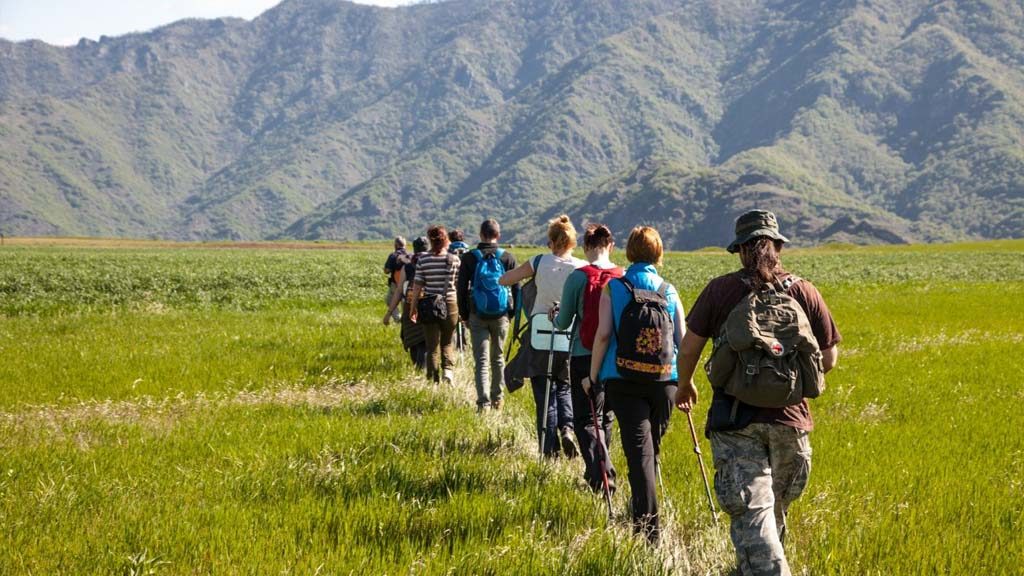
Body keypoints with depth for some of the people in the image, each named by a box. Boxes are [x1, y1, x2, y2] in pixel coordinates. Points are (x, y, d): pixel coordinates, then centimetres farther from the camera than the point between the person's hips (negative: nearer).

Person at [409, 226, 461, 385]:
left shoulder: (423, 259, -5)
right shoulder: (454, 259, -4)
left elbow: (417, 285, -4)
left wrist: (413, 307, 4)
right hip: (450, 304, 0)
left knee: (432, 345, 7)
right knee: (448, 342, 16)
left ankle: (434, 380, 7)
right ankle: (448, 370, -7)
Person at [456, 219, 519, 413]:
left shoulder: (469, 258, -3)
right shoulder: (508, 258, -2)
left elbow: (461, 288, 1)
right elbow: (516, 288, 1)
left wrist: (464, 314, 10)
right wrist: (514, 313, 10)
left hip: (477, 316, -1)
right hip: (501, 316, 1)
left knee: (481, 360, 0)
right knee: (498, 358, 16)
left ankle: (483, 402, -10)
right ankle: (497, 399, 22)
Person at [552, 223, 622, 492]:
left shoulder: (577, 277, -10)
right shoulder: (624, 278, -3)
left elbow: (563, 323, -4)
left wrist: (556, 316, 18)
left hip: (584, 358, -3)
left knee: (586, 420, 2)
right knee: (605, 418, 19)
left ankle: (602, 478, -14)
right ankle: (595, 472, 30)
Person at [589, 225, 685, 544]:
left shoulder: (613, 288, -2)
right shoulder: (669, 291, 4)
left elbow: (603, 335, -7)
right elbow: (683, 338, 4)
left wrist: (593, 375, 2)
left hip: (624, 379, -2)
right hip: (664, 380, 2)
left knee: (639, 450, -5)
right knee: (652, 445, 19)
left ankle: (648, 526, -12)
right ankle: (642, 508, 36)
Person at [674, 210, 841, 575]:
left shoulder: (720, 289, -4)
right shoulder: (805, 292, 1)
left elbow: (689, 349, -1)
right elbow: (828, 359, 4)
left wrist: (685, 386, 18)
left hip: (736, 418, -3)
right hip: (789, 419, 3)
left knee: (750, 510, -5)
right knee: (775, 507, 21)